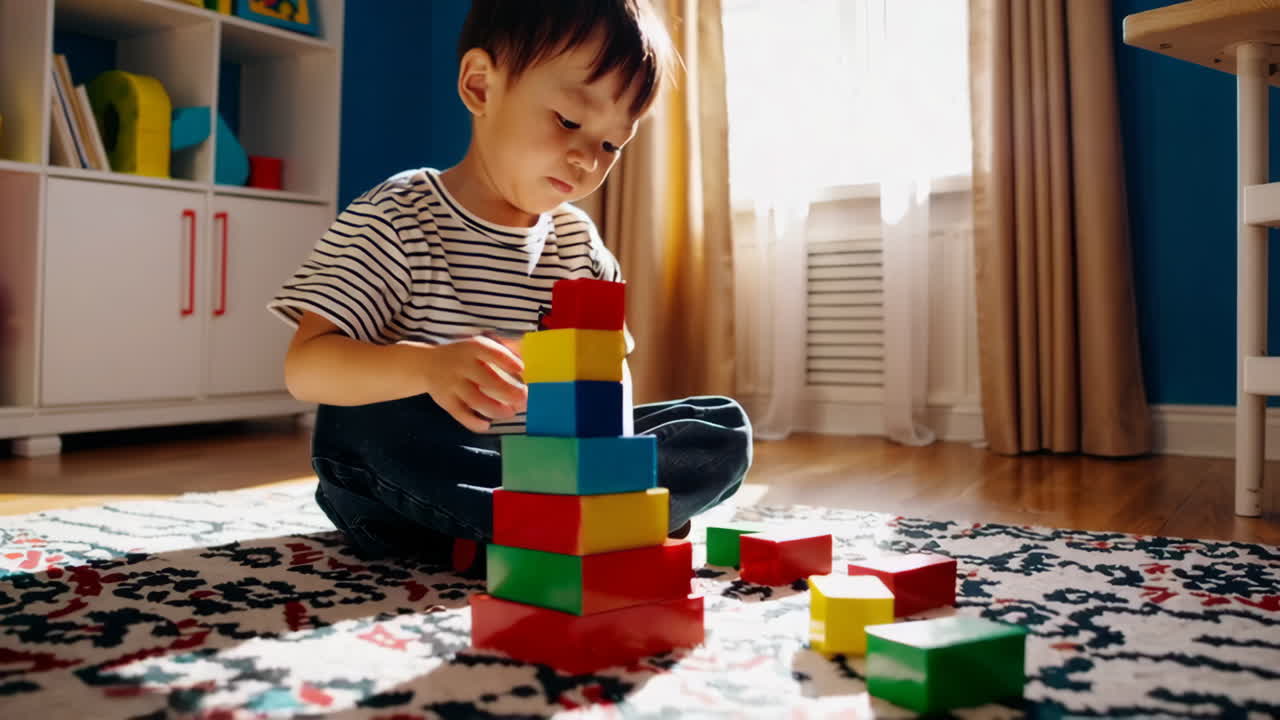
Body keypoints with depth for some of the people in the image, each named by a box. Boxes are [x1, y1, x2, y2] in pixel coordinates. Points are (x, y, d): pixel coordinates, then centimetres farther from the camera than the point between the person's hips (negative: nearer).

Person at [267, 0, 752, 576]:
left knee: (723, 427, -9)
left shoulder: (579, 242, 7)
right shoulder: (397, 219, -9)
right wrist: (428, 366, -38)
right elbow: (304, 366, -18)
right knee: (374, 421, -36)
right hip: (413, 465, -4)